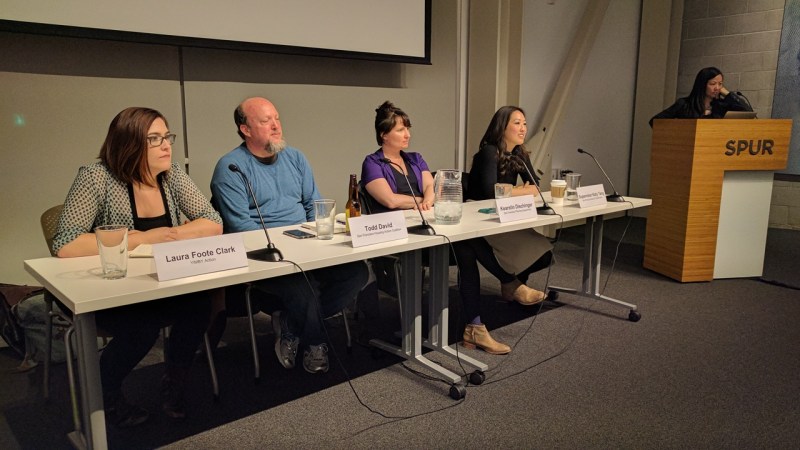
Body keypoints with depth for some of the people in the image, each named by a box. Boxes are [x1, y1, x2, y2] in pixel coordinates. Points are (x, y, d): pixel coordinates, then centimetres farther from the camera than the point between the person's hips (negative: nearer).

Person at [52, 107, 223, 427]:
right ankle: (104, 392, 5)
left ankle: (174, 384, 4)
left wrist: (166, 237, -22)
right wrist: (142, 238, -25)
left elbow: (213, 224, -5)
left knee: (198, 304, -24)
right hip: (107, 292, -4)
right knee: (141, 328, -30)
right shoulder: (97, 178, -18)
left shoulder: (172, 175, -3)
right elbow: (65, 245, -26)